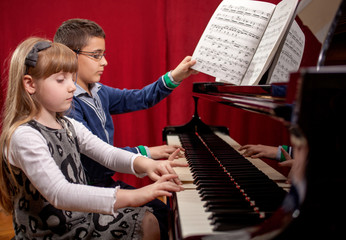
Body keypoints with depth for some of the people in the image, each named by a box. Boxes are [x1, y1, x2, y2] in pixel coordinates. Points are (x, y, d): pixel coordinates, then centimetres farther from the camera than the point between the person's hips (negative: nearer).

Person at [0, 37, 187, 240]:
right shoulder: (24, 136, -24)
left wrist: (143, 163, -24)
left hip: (80, 216, 8)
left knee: (148, 222, 9)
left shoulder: (69, 126, 4)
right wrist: (132, 197, -42)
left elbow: (107, 153, -2)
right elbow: (59, 194, -34)